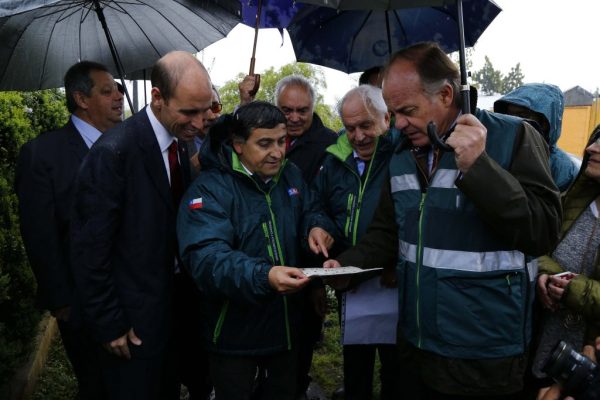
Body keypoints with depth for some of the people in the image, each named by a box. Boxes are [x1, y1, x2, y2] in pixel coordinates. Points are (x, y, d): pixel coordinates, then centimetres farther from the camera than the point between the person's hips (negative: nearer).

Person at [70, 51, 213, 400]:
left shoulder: (179, 144, 1)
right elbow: (90, 249, -19)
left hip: (173, 303, 7)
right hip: (134, 317, -7)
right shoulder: (114, 152, -22)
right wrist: (109, 324, -15)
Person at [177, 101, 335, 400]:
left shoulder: (291, 175, 2)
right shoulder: (210, 189, -20)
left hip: (286, 321, 6)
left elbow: (310, 210, 18)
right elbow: (207, 259, -32)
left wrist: (317, 225, -8)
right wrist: (264, 276, -48)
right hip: (235, 332, -6)